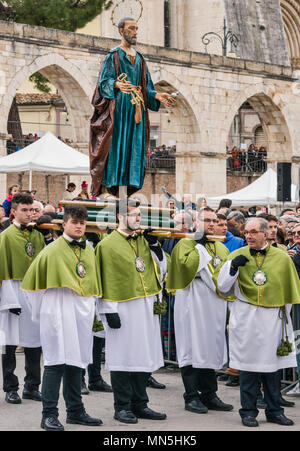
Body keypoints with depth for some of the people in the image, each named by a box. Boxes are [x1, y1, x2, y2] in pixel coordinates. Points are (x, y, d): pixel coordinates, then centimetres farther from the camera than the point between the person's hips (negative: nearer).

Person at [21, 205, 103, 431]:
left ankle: (76, 411, 18)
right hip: (58, 311, -6)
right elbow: (34, 279, 0)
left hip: (83, 313, 6)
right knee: (55, 363, -8)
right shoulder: (52, 250, -3)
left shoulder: (89, 252, 14)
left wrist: (91, 309, 18)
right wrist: (41, 310, 3)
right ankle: (49, 415, -6)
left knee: (76, 361, 11)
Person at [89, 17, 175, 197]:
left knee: (134, 146, -1)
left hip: (136, 109, 6)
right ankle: (109, 184, -12)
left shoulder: (140, 58, 19)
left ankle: (128, 183, -2)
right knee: (116, 144, -11)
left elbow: (145, 87, 18)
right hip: (118, 106, -6)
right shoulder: (113, 55, 2)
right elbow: (104, 81, -7)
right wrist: (117, 85, -27)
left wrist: (157, 96, 1)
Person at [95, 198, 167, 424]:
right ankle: (122, 407, 8)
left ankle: (140, 404, 19)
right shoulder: (107, 245, -4)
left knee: (144, 357, 10)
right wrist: (109, 310, -12)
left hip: (147, 308, 6)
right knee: (123, 358, -1)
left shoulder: (144, 240, 13)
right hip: (123, 309, -6)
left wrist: (156, 248, -1)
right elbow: (104, 280, -7)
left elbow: (161, 271, 14)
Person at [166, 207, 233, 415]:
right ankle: (191, 396, -2)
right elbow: (186, 265, -19)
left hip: (215, 305, 6)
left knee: (212, 348, 7)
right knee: (193, 348, -6)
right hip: (193, 306, -6)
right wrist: (200, 246, -13)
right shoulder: (186, 244, -2)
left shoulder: (221, 247, 18)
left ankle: (209, 395, 13)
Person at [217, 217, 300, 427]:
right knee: (248, 366, 2)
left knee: (272, 366, 7)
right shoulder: (237, 256, 3)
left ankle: (274, 410, 18)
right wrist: (232, 266, -15)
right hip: (246, 321, -1)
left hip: (272, 320, 1)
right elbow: (223, 287, 0)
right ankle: (248, 411, 11)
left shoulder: (282, 258, 3)